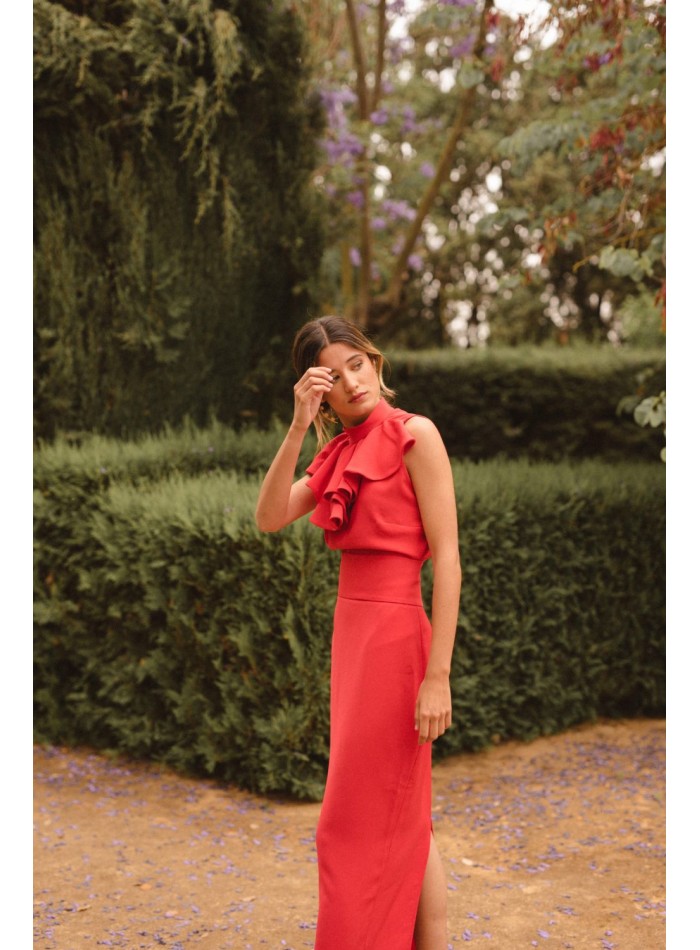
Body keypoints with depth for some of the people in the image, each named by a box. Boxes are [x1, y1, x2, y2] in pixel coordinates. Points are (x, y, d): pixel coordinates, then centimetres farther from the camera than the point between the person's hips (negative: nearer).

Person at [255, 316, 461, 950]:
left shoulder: (414, 435, -9)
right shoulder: (339, 453, 12)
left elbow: (447, 558, -15)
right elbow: (270, 518, -1)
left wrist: (438, 676, -20)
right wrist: (299, 427, -9)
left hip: (394, 634, -7)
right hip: (352, 632, 7)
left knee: (371, 818, -1)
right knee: (403, 819, 14)